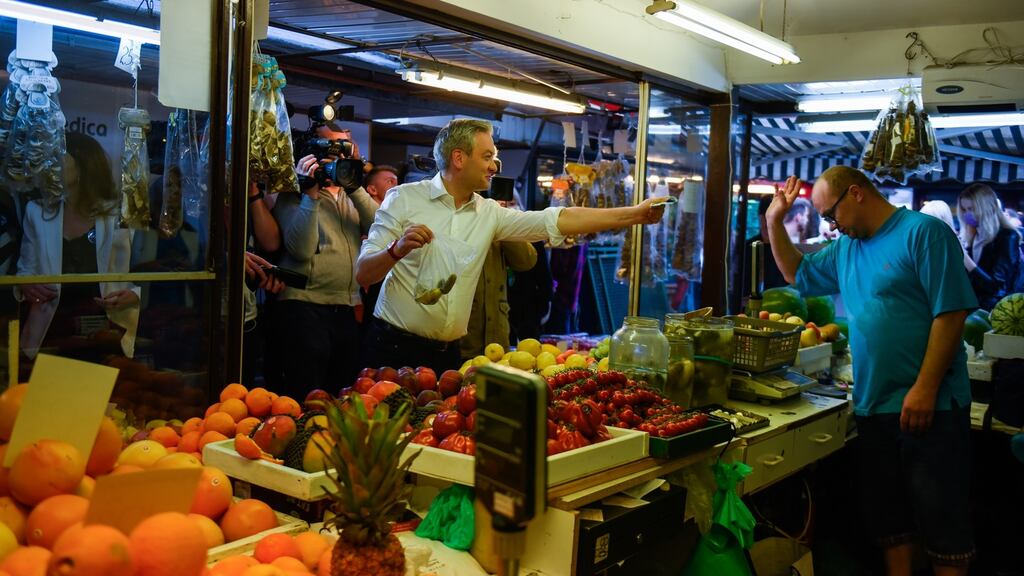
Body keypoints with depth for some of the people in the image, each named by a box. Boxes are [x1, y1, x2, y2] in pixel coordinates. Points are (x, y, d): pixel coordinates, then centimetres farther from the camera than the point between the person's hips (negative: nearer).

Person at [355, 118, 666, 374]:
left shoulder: (490, 213, 8)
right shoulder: (405, 198, -4)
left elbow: (557, 221, 3)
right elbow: (363, 274, -7)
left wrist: (635, 213, -1)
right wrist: (397, 250, -28)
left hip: (447, 353, 4)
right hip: (395, 349, -4)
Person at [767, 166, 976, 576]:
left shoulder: (923, 232, -11)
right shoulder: (846, 249, 12)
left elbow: (950, 312, -17)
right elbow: (797, 274, 27)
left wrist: (925, 388, -21)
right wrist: (775, 222, 13)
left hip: (929, 405, -7)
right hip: (872, 406, 8)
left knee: (943, 518, 1)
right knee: (886, 513, 15)